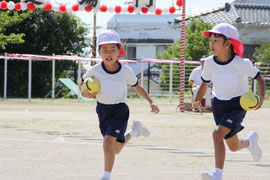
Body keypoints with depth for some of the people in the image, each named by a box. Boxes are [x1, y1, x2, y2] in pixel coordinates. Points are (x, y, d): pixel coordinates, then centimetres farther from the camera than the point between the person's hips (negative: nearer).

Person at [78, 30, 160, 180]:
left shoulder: (126, 71, -12)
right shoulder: (95, 70, -12)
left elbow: (137, 87, 6)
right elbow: (82, 82, 7)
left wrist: (151, 102, 3)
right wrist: (84, 92, -14)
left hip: (119, 111, -3)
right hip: (103, 110, 3)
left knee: (108, 142, -24)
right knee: (115, 150, 17)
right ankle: (134, 131, 47)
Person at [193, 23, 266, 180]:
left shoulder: (241, 64, -18)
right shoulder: (210, 63, -6)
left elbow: (260, 78, -5)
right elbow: (205, 83, 9)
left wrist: (261, 98, -21)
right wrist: (197, 101, -6)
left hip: (237, 105, -5)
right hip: (219, 105, 5)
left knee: (218, 134, -27)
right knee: (233, 146, 12)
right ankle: (251, 141, 48)